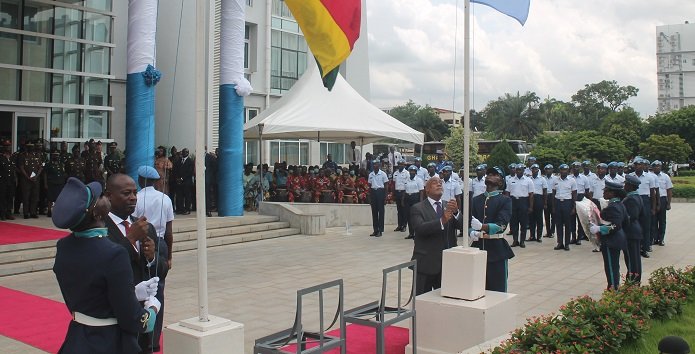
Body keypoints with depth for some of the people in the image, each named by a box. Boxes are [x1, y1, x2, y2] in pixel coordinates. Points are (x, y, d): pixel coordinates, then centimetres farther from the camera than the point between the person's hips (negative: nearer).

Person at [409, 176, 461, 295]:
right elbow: (420, 228, -21)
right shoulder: (417, 208, -3)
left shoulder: (449, 206, 11)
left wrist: (456, 212, -24)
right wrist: (442, 221, -33)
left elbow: (461, 225, -4)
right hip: (426, 263, -4)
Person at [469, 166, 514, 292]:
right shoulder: (476, 200, 14)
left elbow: (501, 224, -14)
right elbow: (469, 222, 9)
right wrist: (471, 232, -15)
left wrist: (482, 226, -31)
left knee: (497, 289, -1)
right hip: (478, 247, 4)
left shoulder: (505, 200, 0)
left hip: (496, 249, -3)